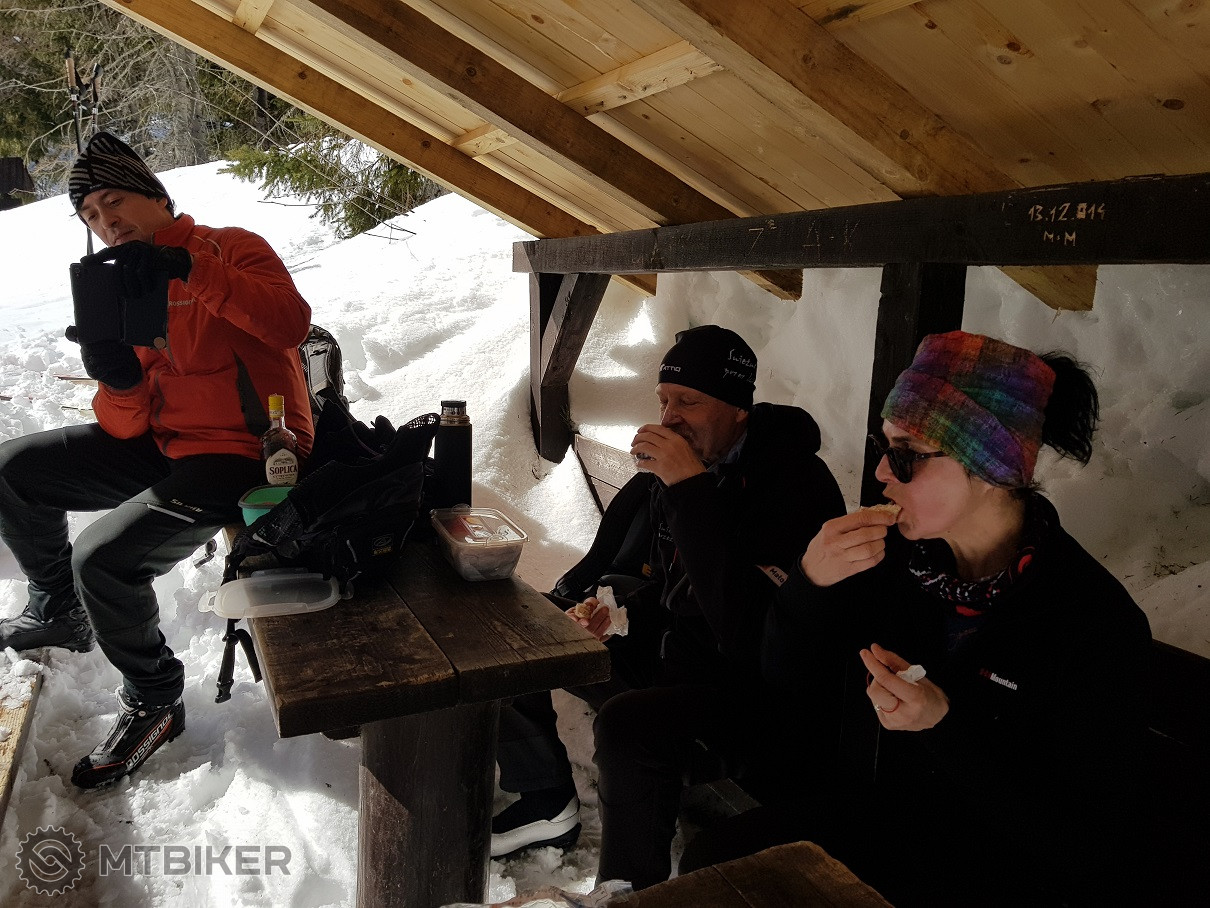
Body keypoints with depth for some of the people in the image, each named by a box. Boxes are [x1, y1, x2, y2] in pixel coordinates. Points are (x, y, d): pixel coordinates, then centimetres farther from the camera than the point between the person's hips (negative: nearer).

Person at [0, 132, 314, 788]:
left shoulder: (231, 248, -5)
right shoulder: (124, 290, 13)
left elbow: (291, 323, -28)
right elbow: (128, 427, 6)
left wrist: (190, 268, -34)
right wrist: (118, 381, -16)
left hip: (245, 453, -8)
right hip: (163, 442, 8)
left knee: (102, 557, -23)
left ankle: (153, 702, 4)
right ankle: (58, 612, 32)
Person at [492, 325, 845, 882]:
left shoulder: (797, 482, -22)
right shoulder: (674, 466, 1)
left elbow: (743, 628, -34)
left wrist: (692, 488, -34)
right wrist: (625, 613, -6)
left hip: (743, 682, -8)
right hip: (667, 643, 9)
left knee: (627, 721, -36)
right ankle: (548, 803, 20)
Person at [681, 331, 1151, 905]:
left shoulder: (1098, 622, -21)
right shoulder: (895, 553, -8)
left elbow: (1084, 844, -18)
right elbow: (786, 681, -2)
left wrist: (944, 727, -30)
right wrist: (810, 582, -21)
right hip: (871, 811, 5)